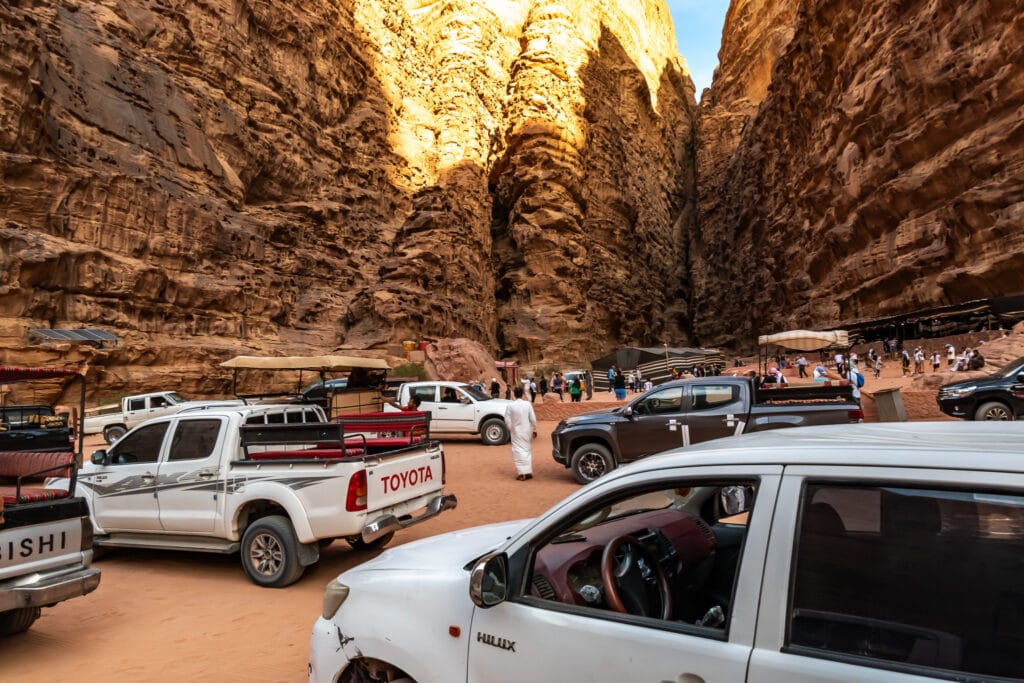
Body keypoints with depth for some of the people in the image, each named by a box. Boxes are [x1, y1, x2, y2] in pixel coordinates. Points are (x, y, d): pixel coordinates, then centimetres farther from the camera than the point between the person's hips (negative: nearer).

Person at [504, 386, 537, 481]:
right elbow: (533, 419, -4)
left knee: (518, 451, 0)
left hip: (516, 432, -2)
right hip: (527, 431, 2)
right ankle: (529, 472, 17)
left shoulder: (510, 405, -10)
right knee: (527, 450, 15)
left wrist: (510, 430, 9)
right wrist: (534, 430, 7)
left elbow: (507, 421, -7)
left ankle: (521, 473, -9)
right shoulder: (527, 404, -6)